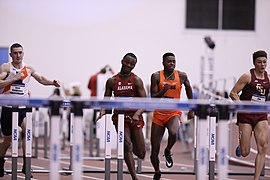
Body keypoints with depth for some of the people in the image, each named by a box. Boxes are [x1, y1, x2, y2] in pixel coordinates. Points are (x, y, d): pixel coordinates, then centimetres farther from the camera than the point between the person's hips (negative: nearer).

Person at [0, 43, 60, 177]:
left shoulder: (28, 69, 6)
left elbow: (41, 79, 18)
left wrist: (52, 82, 0)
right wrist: (14, 78, -23)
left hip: (23, 107, 1)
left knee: (27, 131, -24)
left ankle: (26, 165, -21)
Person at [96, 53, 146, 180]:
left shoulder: (136, 80, -2)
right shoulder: (112, 81, 3)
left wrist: (137, 114, -25)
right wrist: (103, 111, -12)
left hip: (135, 117, 0)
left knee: (141, 154, 3)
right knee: (127, 146, -17)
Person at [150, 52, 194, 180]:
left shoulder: (181, 76, -3)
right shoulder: (156, 76, -6)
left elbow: (188, 89, 17)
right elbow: (153, 98, -8)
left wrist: (191, 110, 20)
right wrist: (163, 91, -28)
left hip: (174, 113, 0)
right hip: (159, 114, 1)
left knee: (173, 132, -36)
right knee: (154, 151, 2)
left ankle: (168, 152, -3)